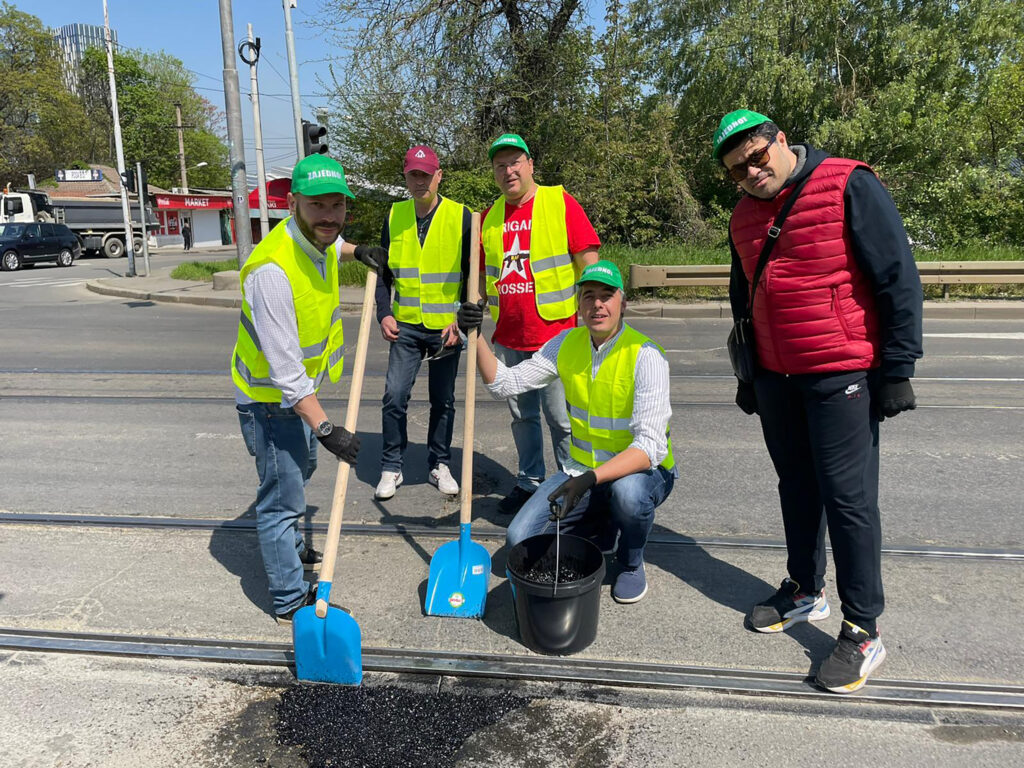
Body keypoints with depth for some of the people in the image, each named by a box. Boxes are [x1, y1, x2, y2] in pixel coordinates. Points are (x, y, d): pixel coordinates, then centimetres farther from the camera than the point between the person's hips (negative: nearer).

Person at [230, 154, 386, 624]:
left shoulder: (318, 241, -8)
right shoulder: (272, 269, -35)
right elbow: (283, 367, -34)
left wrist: (356, 251, 16)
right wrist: (326, 429, -33)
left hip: (300, 390, 10)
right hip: (270, 398, -10)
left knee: (300, 470, 28)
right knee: (283, 496, -2)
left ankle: (289, 546, 52)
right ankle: (291, 600, 15)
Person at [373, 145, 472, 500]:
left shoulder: (461, 216, -4)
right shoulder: (394, 216, 5)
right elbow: (383, 271, 11)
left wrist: (462, 320, -11)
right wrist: (384, 313, -3)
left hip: (446, 326, -2)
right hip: (405, 325, 2)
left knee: (443, 401, 8)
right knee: (394, 397, -2)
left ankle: (439, 465, 25)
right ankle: (391, 468, 13)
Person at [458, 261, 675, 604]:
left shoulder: (645, 356, -21)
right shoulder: (567, 344, -3)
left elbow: (650, 446, -30)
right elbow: (505, 383, -1)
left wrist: (591, 478, -43)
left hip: (643, 471, -4)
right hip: (582, 471, 4)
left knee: (629, 491, -40)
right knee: (520, 540, -12)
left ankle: (632, 563, -4)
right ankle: (603, 531, 15)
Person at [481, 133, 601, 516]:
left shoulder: (560, 203, -4)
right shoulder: (489, 216, 11)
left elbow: (589, 265, -6)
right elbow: (482, 276, 19)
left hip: (556, 334, -5)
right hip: (508, 338, 5)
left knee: (562, 419, 0)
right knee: (522, 415, 15)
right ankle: (529, 482, 30)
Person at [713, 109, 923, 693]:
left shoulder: (849, 186, -10)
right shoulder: (745, 217, 11)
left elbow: (899, 279, -11)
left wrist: (897, 369, -13)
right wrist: (748, 377, 21)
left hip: (842, 376, -6)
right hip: (777, 377, 6)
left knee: (848, 498, -2)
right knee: (797, 488, 15)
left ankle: (863, 631, 10)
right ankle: (805, 591, 32)